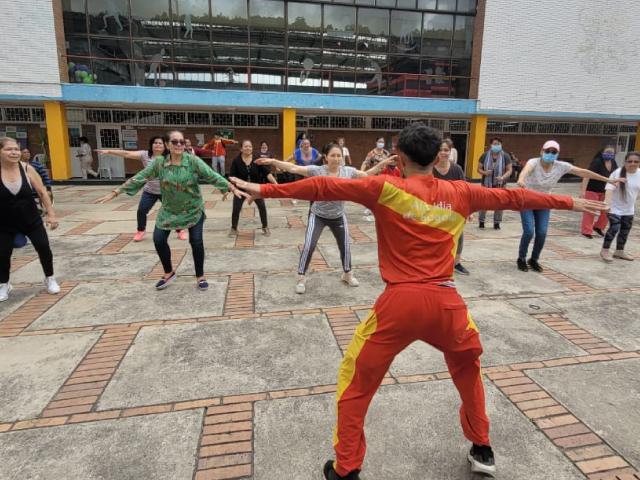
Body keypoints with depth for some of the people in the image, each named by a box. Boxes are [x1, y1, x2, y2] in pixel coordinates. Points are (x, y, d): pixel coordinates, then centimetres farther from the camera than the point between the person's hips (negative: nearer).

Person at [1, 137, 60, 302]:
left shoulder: (27, 168, -10)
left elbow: (42, 192, -3)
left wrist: (51, 214, -5)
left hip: (31, 220, 1)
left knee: (44, 248, 0)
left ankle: (50, 279, 22)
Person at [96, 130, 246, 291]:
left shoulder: (193, 161, -16)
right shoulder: (158, 162, -9)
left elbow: (213, 176, -19)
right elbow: (139, 178, -6)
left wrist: (233, 189, -26)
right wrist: (115, 193, -7)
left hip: (193, 210, -2)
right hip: (169, 210, 3)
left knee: (196, 241, -4)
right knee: (159, 239, 1)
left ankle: (200, 276, 15)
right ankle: (169, 273, 24)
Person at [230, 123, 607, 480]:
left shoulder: (386, 188, -3)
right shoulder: (461, 194, 7)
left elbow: (326, 187, -9)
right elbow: (514, 197, 18)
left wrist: (265, 190, -7)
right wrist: (570, 203, 33)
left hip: (400, 303, -3)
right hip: (445, 303, 4)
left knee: (356, 384, 15)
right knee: (468, 368, 33)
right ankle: (482, 449, 47)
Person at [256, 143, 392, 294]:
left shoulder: (348, 171, -10)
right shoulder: (317, 171, -20)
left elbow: (367, 175, 3)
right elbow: (293, 168, -26)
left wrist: (382, 164, -9)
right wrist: (273, 161, -36)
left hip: (338, 216, 3)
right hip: (318, 216, -3)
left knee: (345, 246, 12)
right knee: (309, 246, -9)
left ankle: (347, 274, 37)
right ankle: (301, 278, 9)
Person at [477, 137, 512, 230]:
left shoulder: (505, 156, -2)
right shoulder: (485, 155, -1)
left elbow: (509, 170, -2)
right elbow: (479, 169, 2)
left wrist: (503, 177, -21)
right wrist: (484, 172, -20)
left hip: (500, 184, 1)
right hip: (487, 183, 0)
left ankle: (497, 223, 18)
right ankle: (481, 221, 17)